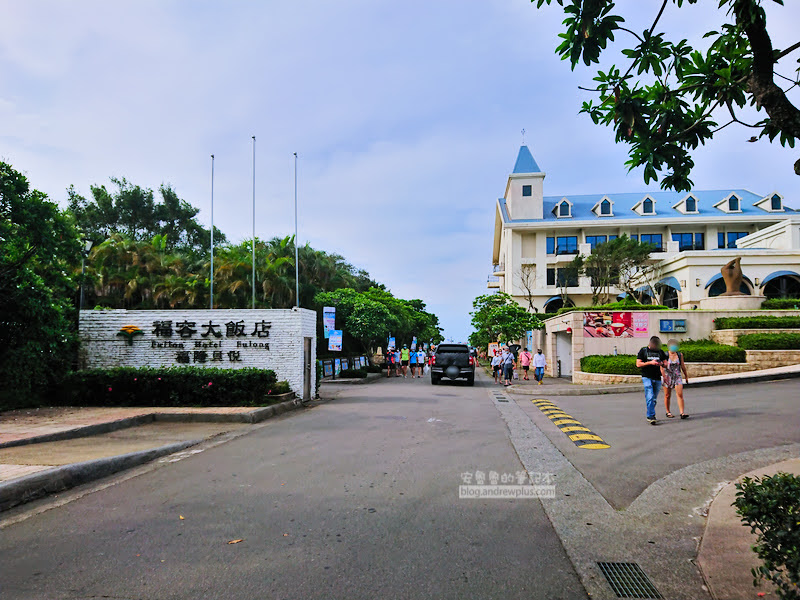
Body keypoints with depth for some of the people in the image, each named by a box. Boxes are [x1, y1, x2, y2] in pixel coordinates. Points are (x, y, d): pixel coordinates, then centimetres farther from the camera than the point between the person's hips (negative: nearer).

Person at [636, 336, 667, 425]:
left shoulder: (660, 352, 13)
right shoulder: (643, 351, 2)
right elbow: (638, 364, -3)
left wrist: (661, 364, -9)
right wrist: (650, 362, -14)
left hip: (657, 378, 4)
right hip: (647, 377, -4)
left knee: (654, 399, 8)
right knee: (650, 397, -14)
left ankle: (649, 416, 18)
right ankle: (651, 416, -16)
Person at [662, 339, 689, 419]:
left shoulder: (680, 355, 5)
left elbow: (683, 366, 15)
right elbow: (662, 367, -11)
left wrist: (686, 375, 20)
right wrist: (664, 376, -21)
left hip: (677, 377, 2)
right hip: (667, 377, -2)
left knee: (680, 394, -10)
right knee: (667, 396, 7)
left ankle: (682, 413, -11)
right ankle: (668, 412, 21)